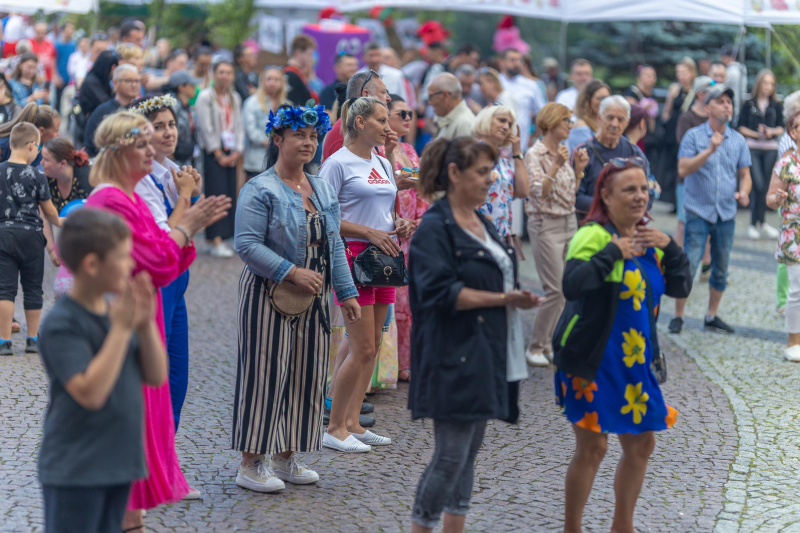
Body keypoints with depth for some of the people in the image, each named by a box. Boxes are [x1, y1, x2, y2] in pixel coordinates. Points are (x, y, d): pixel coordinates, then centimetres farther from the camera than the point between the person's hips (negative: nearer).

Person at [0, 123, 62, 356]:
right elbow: (48, 210, 1)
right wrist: (59, 222, 20)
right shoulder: (36, 176, -7)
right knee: (33, 289, 10)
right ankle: (33, 339, 17)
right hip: (30, 234, -1)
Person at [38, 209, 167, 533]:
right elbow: (90, 393, -27)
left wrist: (146, 324, -10)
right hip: (75, 472, -7)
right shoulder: (62, 324, -17)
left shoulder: (117, 312, 4)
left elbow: (156, 377, 5)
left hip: (117, 466, 7)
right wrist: (121, 328, -24)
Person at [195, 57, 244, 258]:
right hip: (213, 152, -6)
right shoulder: (205, 96, -5)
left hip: (231, 153, 6)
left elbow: (238, 125, 14)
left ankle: (220, 238, 7)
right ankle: (216, 242, -14)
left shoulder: (234, 97, 14)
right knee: (216, 194, -11)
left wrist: (238, 151, 1)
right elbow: (206, 128, -9)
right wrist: (219, 154, -10)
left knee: (230, 194, 2)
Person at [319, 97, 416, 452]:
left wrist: (399, 225, 3)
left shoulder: (383, 164, 16)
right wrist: (369, 232, -18)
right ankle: (335, 428, 1)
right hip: (354, 255, -8)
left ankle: (352, 422, 18)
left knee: (372, 346, 9)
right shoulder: (338, 163, -7)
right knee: (363, 349, -9)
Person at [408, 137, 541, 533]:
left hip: (485, 356, 9)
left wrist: (517, 299, 7)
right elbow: (441, 292, -21)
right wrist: (501, 299, -21)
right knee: (451, 455, -6)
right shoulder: (435, 227, -12)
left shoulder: (482, 223, 16)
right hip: (454, 357, -9)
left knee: (469, 452, 12)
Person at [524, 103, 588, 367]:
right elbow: (538, 191, -20)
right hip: (546, 224, -8)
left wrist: (578, 170, 5)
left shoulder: (564, 152, 12)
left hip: (569, 223, 8)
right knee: (556, 289, -11)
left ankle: (548, 342, 14)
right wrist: (556, 164, -24)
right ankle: (535, 346, 0)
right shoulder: (535, 154, -10)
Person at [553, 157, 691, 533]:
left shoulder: (646, 238, 9)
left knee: (641, 444, 14)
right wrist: (613, 252, -29)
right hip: (592, 361, -8)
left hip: (634, 361, 8)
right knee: (592, 446, -4)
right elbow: (572, 285, -32)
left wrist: (668, 248, -6)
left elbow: (681, 287, 7)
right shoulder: (593, 235, -16)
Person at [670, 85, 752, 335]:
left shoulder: (738, 140, 8)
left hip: (726, 214, 4)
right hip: (698, 212, -4)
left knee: (721, 270, 10)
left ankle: (712, 316, 23)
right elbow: (683, 169, -15)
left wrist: (743, 192, -9)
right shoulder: (694, 136, -4)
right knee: (688, 266, -8)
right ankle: (678, 316, 4)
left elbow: (744, 174, 12)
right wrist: (710, 150, -24)